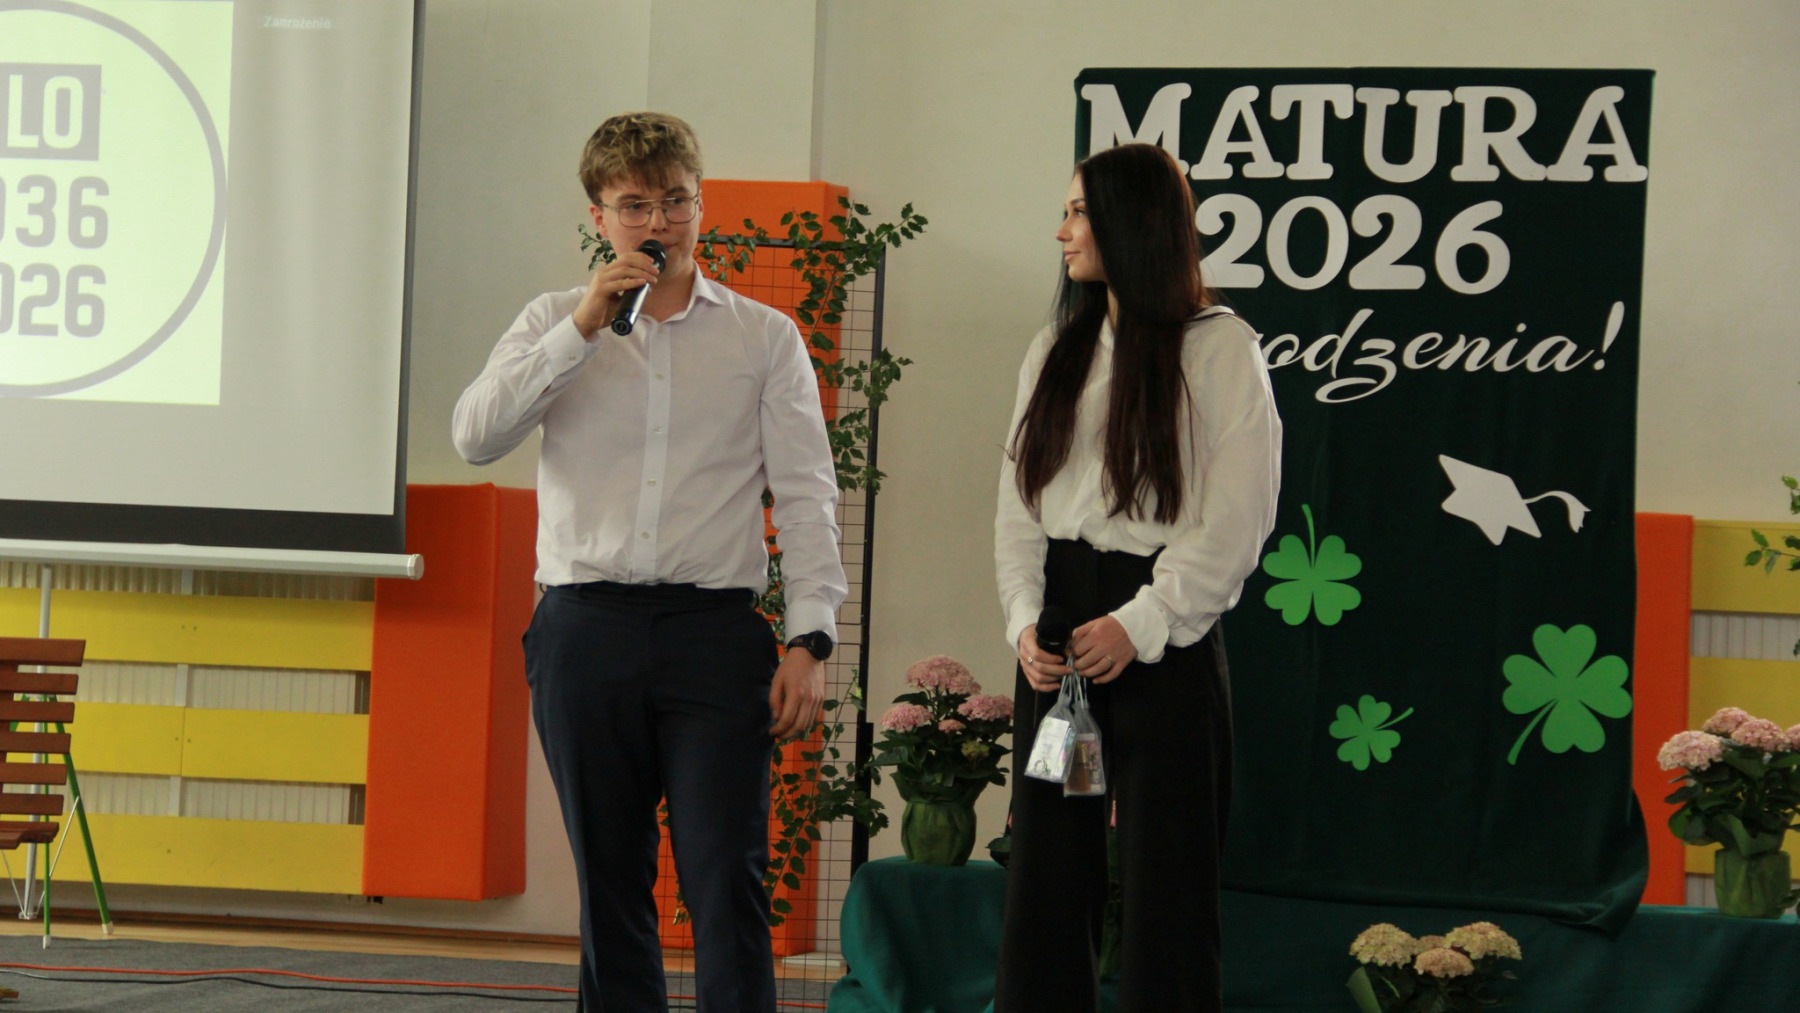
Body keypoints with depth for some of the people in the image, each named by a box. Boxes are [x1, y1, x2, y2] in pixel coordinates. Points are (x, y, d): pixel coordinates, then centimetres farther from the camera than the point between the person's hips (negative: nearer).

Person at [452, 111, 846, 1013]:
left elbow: (806, 497, 6)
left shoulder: (764, 337, 9)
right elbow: (475, 435, -5)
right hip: (586, 626, 1)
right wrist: (584, 328, -12)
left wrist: (809, 641, -5)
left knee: (726, 883, -9)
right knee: (609, 884, 6)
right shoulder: (554, 324, 11)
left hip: (715, 629, -1)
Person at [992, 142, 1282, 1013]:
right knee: (1044, 872, 3)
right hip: (1060, 643, 6)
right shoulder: (1056, 352, 15)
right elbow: (1018, 504, 11)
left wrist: (1140, 625, -14)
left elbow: (1235, 521, -8)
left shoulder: (1219, 349, -3)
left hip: (1165, 637, -5)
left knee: (1164, 884, -3)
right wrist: (1025, 618, -4)